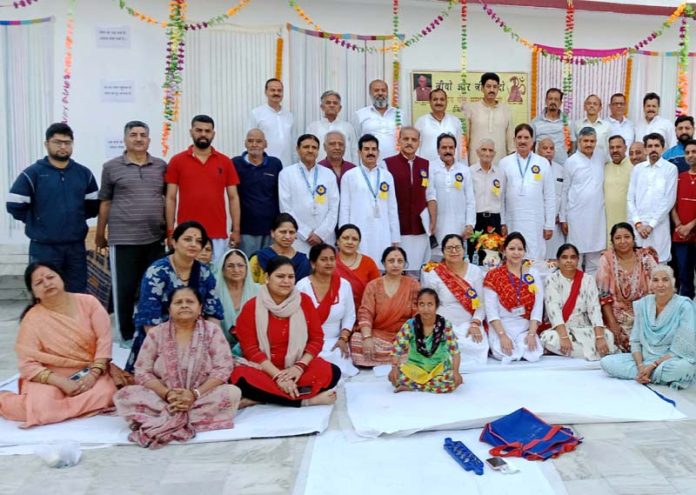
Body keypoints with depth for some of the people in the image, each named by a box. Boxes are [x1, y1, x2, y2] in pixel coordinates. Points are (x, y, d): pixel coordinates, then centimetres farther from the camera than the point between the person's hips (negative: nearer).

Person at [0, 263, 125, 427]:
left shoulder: (88, 302, -2)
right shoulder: (32, 319, -7)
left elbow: (104, 339, -7)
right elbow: (28, 365, -12)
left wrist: (93, 374, -19)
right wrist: (62, 383, -24)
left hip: (93, 370, 1)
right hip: (53, 378, -1)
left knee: (106, 394, -30)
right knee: (41, 408, -30)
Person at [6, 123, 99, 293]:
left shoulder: (84, 173, 6)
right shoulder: (32, 173, -5)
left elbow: (94, 206, 12)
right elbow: (14, 205, -7)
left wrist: (74, 218, 6)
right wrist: (37, 223, -1)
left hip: (76, 246, 3)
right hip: (43, 248, -3)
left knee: (77, 295, 11)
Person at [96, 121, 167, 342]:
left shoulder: (161, 166, 9)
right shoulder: (111, 167, 3)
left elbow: (168, 199, 13)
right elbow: (105, 203, 5)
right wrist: (100, 235, 7)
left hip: (155, 239, 3)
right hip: (123, 239, -2)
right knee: (124, 291, 3)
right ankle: (126, 337, 16)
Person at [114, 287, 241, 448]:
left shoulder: (212, 330, -1)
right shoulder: (156, 333, 2)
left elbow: (223, 368, -9)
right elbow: (142, 371, -2)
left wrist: (195, 394, -22)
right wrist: (167, 394, -20)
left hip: (203, 396, -1)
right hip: (162, 396, 1)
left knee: (232, 393, -30)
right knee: (123, 396, -22)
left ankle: (166, 420, -26)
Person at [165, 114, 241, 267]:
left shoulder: (225, 162, 6)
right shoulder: (177, 161, 3)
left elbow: (233, 197, 7)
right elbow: (171, 198, 3)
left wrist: (236, 230, 1)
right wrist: (170, 231, -2)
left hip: (218, 234, 1)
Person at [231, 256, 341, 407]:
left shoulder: (304, 301, 2)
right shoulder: (251, 307, -5)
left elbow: (317, 338, 1)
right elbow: (250, 349, -9)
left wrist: (300, 366, -15)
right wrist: (277, 375, -20)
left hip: (296, 367, 2)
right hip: (264, 369, -1)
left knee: (332, 372, -25)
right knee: (241, 377, -33)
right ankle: (307, 400, -28)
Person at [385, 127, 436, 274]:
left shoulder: (426, 165, 10)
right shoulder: (387, 164, -4)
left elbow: (430, 197, 12)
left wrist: (433, 222, 7)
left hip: (420, 228, 4)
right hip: (396, 228, -3)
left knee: (417, 268, 7)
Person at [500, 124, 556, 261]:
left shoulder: (543, 163, 6)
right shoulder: (505, 163, 6)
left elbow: (550, 197, 6)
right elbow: (500, 195, 5)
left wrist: (549, 225, 2)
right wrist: (502, 222, 1)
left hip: (536, 223, 0)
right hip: (512, 223, 0)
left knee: (536, 260, -2)